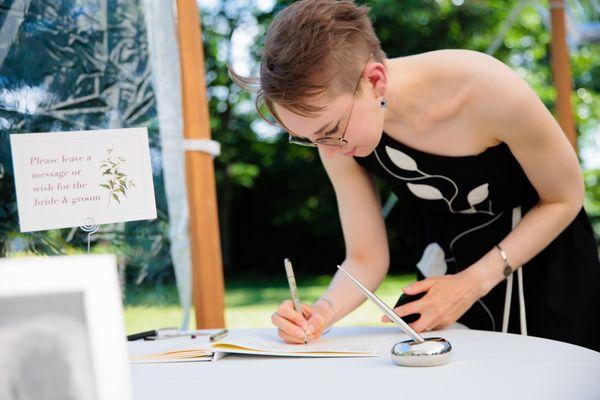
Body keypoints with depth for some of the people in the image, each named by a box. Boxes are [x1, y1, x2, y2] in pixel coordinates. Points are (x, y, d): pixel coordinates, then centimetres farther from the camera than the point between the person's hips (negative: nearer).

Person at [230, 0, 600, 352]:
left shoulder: (487, 91, -35)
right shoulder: (337, 139, -20)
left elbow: (565, 199, -18)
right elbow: (366, 259, -11)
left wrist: (475, 282, -25)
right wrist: (322, 313, -32)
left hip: (544, 256, -3)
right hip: (446, 261, 3)